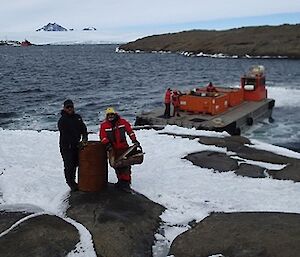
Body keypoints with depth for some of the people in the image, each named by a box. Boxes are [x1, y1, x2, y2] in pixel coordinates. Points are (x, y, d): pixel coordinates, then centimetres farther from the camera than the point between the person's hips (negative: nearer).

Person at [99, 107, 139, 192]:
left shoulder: (122, 122, 0)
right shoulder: (104, 125, 0)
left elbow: (129, 130, 5)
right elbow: (102, 136, -5)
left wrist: (134, 140, 1)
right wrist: (107, 144, -19)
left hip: (124, 147, -1)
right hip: (113, 149, 1)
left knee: (126, 164, -6)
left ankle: (126, 182, -5)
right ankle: (121, 180, 19)